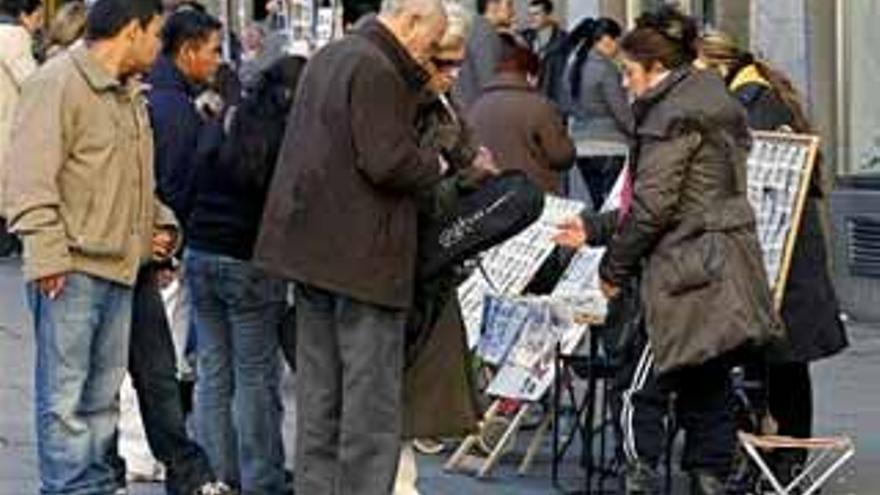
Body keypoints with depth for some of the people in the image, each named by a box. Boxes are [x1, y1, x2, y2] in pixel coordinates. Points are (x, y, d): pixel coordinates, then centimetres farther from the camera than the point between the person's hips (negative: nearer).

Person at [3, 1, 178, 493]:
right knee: (66, 398, -6)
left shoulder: (130, 95, 19)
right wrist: (47, 256, -22)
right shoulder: (60, 83, -10)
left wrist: (159, 222, 10)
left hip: (119, 267, 9)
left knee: (103, 395, 14)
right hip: (72, 269, -9)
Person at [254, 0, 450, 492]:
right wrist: (435, 166, -4)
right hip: (363, 257, -9)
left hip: (311, 244, 9)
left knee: (319, 395, 13)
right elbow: (387, 161, -23)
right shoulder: (375, 69, -16)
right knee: (372, 398, -4)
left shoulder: (328, 58, 15)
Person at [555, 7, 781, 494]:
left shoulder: (672, 116, -11)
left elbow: (653, 206, -16)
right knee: (707, 393, 12)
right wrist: (595, 228, 23)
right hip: (730, 280, 10)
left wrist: (614, 267, -3)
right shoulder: (711, 104, 19)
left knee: (642, 393, -3)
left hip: (692, 279, -10)